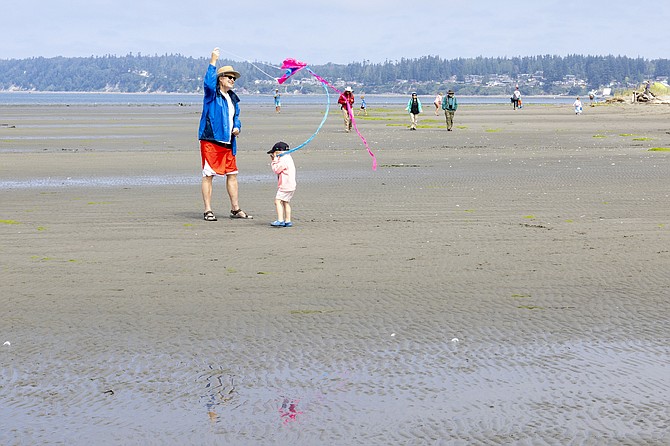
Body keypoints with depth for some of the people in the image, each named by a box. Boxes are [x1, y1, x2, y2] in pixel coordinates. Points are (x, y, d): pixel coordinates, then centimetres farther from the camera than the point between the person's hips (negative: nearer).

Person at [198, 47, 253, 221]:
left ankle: (235, 209, 16)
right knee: (208, 175, -4)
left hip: (228, 142, 7)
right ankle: (208, 210, -2)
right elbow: (209, 82, -26)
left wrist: (237, 127, 8)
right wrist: (213, 61, -26)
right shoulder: (212, 94, -3)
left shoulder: (233, 98, 19)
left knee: (232, 174, 8)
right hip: (210, 140, -7)